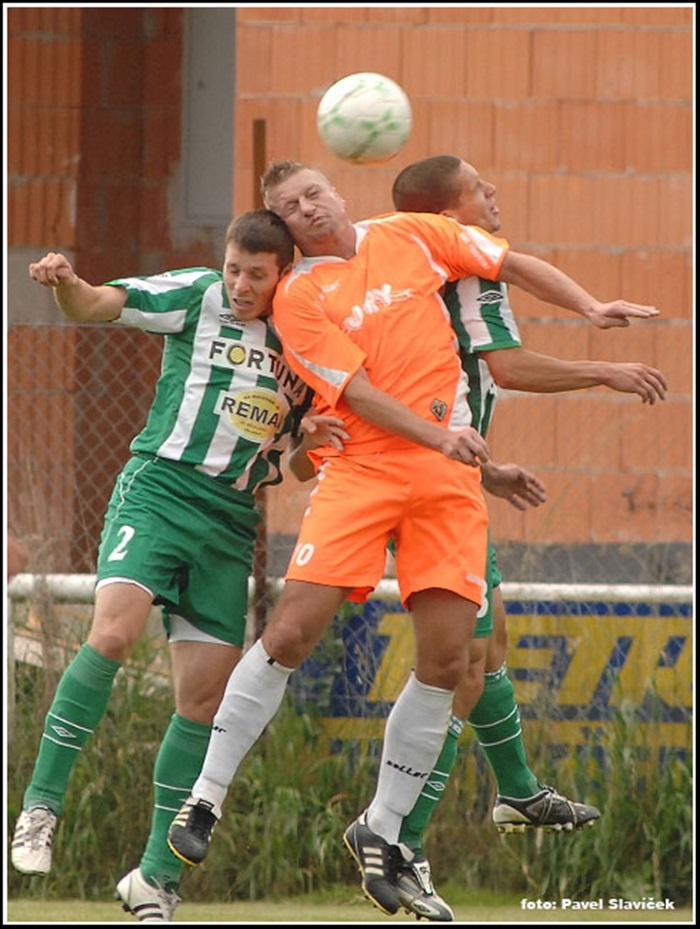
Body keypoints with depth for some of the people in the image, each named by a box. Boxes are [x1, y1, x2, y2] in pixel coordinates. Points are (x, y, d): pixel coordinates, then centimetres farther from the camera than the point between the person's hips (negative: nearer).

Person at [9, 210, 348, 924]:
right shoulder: (196, 298, -1)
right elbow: (97, 305, -13)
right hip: (160, 488, -4)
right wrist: (65, 284, -35)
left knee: (204, 699, 0)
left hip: (232, 518, 4)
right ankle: (42, 800, -19)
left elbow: (296, 457, 19)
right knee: (114, 631, -28)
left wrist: (310, 435, -4)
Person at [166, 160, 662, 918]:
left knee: (445, 660, -3)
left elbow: (512, 264, 19)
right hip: (361, 470, -3)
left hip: (450, 481, 3)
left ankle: (381, 829, 11)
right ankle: (206, 799, 0)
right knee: (291, 632, -14)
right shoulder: (297, 298, -1)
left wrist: (590, 308, 10)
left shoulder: (410, 236, 11)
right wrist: (436, 435, -21)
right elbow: (356, 390, -10)